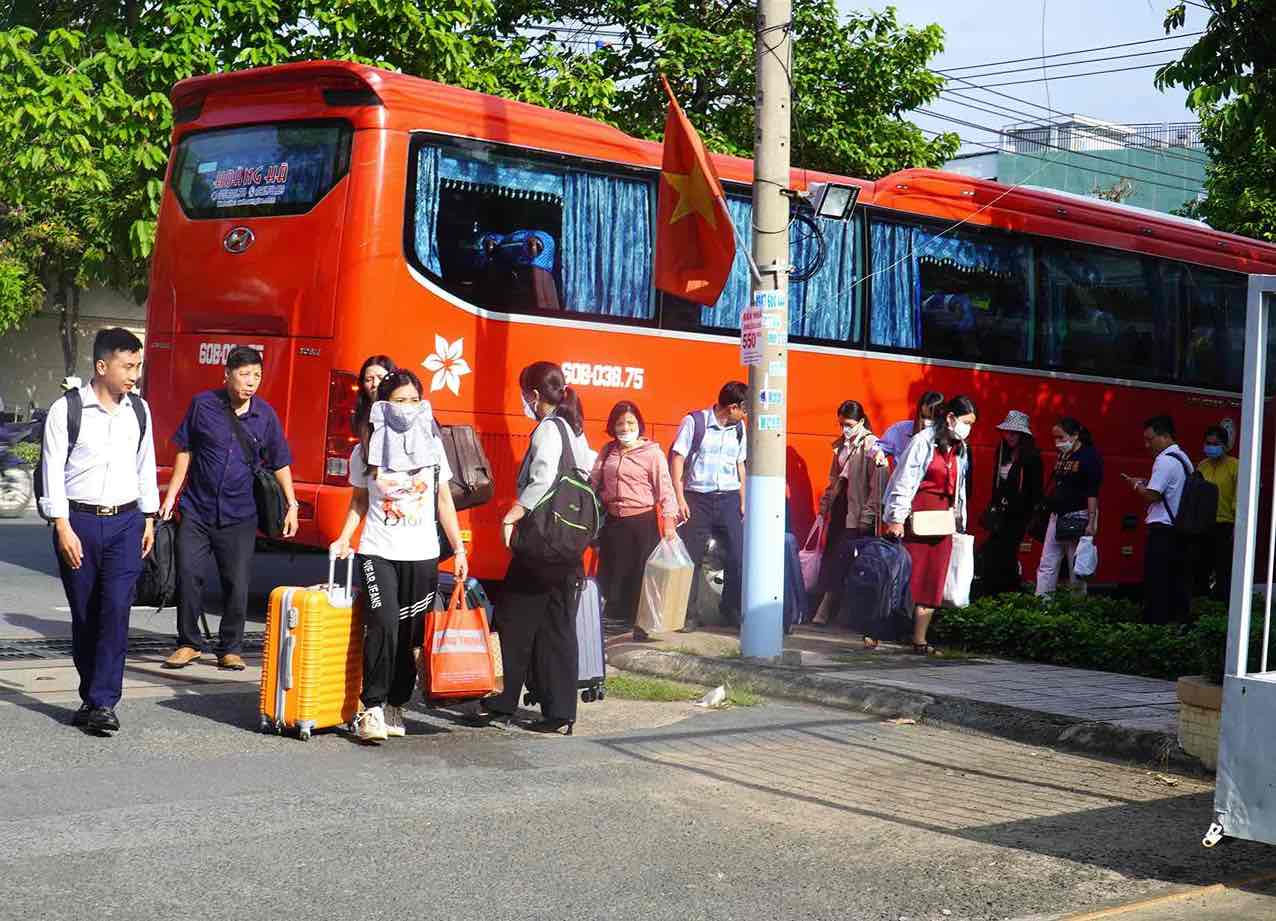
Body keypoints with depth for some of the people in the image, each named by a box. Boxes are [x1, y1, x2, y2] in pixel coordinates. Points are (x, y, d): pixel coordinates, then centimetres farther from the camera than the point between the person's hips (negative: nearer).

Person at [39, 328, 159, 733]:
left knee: (116, 609, -11)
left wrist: (149, 521, 14)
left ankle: (104, 702, -10)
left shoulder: (139, 410, 8)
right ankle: (90, 696, 19)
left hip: (125, 522, 2)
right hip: (78, 521, -2)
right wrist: (63, 529, -11)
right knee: (84, 615, 6)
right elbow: (53, 471, -6)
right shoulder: (67, 410, -5)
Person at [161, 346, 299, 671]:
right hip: (197, 510, -1)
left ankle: (230, 649, 15)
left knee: (237, 585, 1)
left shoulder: (265, 415, 1)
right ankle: (189, 644, 12)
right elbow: (185, 451, 6)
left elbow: (280, 464, 10)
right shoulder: (203, 405, -2)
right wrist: (171, 496, 3)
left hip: (239, 516, 1)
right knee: (188, 576, -3)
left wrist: (292, 506, 6)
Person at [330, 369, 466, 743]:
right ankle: (372, 708, -11)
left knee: (410, 635, 2)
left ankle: (395, 705, 15)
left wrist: (459, 549, 6)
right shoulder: (366, 450, 3)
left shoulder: (431, 445, 6)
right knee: (383, 625, -17)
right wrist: (344, 539, 0)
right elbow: (359, 500, 13)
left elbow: (444, 501, 10)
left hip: (421, 556, 2)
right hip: (378, 553, -2)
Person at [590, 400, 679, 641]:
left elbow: (665, 488, -8)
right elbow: (593, 481, 12)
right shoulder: (607, 452, 11)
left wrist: (669, 520, -16)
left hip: (642, 522, -4)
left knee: (641, 574, 1)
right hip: (613, 522, 4)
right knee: (611, 574, 9)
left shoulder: (652, 452, -4)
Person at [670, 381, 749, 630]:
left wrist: (743, 502, 12)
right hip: (697, 497, -4)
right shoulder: (694, 422, -7)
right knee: (690, 557, 0)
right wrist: (680, 498, -11)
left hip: (729, 499, 4)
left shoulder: (739, 428, 8)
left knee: (738, 556, 2)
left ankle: (731, 609, 17)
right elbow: (677, 458, -6)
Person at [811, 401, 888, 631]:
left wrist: (867, 516, -15)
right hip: (840, 508, 7)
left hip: (859, 514, -7)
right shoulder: (841, 445, 13)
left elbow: (877, 484, -12)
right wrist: (824, 506, 14)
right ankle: (822, 613, 14)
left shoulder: (872, 446, -8)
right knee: (830, 559, 7)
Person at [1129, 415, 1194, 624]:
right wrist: (1146, 483, 13)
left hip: (1162, 531, -9)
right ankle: (1180, 620, 11)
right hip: (1181, 530, 9)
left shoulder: (1165, 461, -14)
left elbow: (1151, 496, -17)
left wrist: (1137, 485, 0)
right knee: (1179, 583, 10)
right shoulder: (1184, 459, 15)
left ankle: (1154, 623, -3)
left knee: (1156, 585, -4)